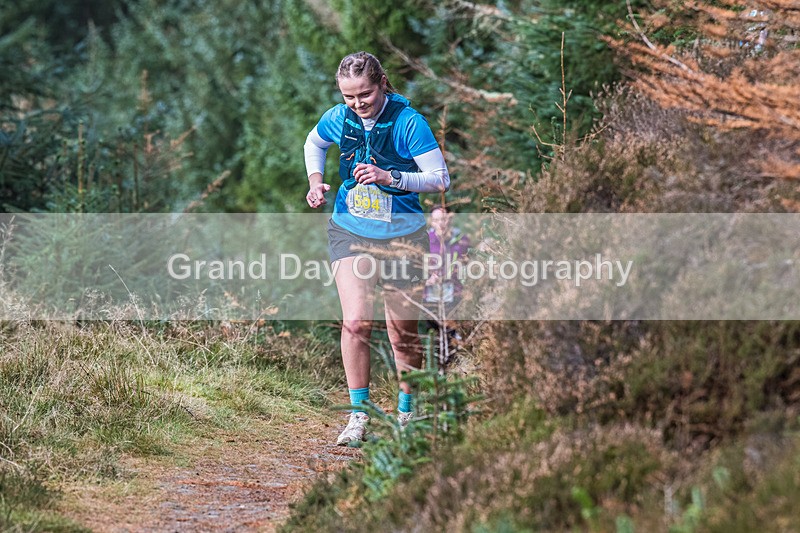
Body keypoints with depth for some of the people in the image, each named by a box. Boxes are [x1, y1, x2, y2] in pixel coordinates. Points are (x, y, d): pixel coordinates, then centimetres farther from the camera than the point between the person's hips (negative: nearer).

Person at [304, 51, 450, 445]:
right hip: (350, 231, 2)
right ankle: (358, 416, -9)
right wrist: (315, 181, 4)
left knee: (402, 331, 8)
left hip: (401, 235, -2)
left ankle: (406, 413, 27)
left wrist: (390, 178, -28)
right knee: (355, 322, -16)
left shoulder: (407, 122, -16)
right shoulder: (338, 119, -4)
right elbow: (314, 142, 21)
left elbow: (440, 179, -16)